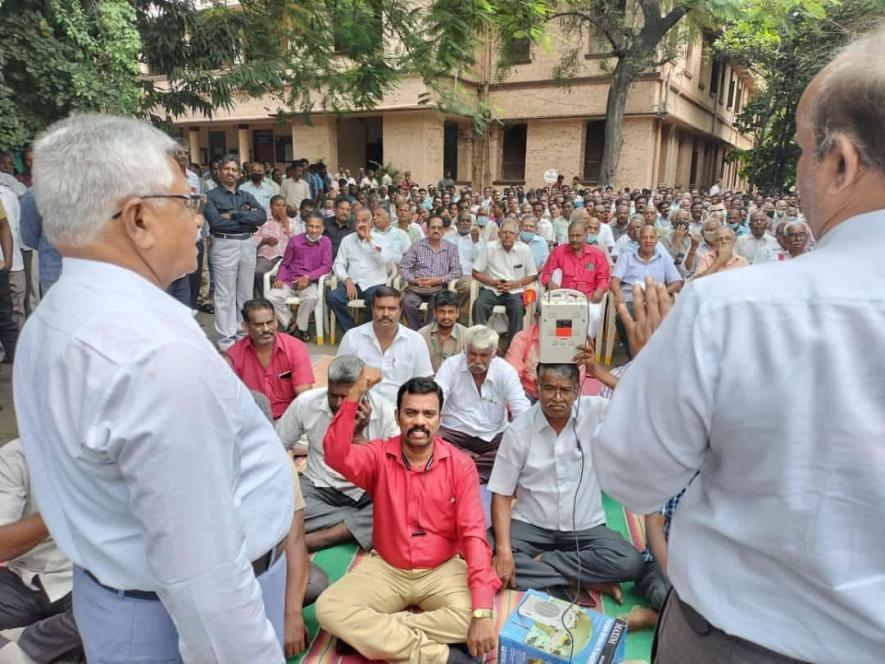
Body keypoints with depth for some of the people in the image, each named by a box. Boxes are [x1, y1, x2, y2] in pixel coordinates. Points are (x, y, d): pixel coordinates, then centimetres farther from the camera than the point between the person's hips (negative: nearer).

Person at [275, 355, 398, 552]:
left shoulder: (386, 412, -16)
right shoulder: (305, 403, -10)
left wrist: (358, 436, -25)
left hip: (367, 493, -1)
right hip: (318, 487, 1)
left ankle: (315, 539, -23)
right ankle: (358, 527, -17)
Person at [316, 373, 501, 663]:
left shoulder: (460, 465, -11)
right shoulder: (379, 455, -7)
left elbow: (474, 534, -16)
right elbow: (336, 455, -28)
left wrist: (483, 612, -26)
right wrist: (356, 393, -35)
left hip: (442, 570, -1)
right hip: (386, 569, 2)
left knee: (471, 616, -31)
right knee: (328, 609, -23)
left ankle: (376, 633, -16)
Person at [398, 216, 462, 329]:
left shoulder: (451, 247, 14)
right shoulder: (417, 246, 13)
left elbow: (457, 271, 5)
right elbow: (403, 267, 8)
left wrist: (439, 279, -11)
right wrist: (414, 280, -12)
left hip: (439, 288, -1)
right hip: (417, 288, 1)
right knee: (408, 301, -31)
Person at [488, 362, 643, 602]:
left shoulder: (596, 411, -8)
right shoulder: (518, 430, -9)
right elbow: (502, 495, -8)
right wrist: (504, 551, -21)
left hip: (586, 528, 0)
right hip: (531, 526, 0)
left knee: (630, 563, -27)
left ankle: (543, 562, -9)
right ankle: (584, 581, -15)